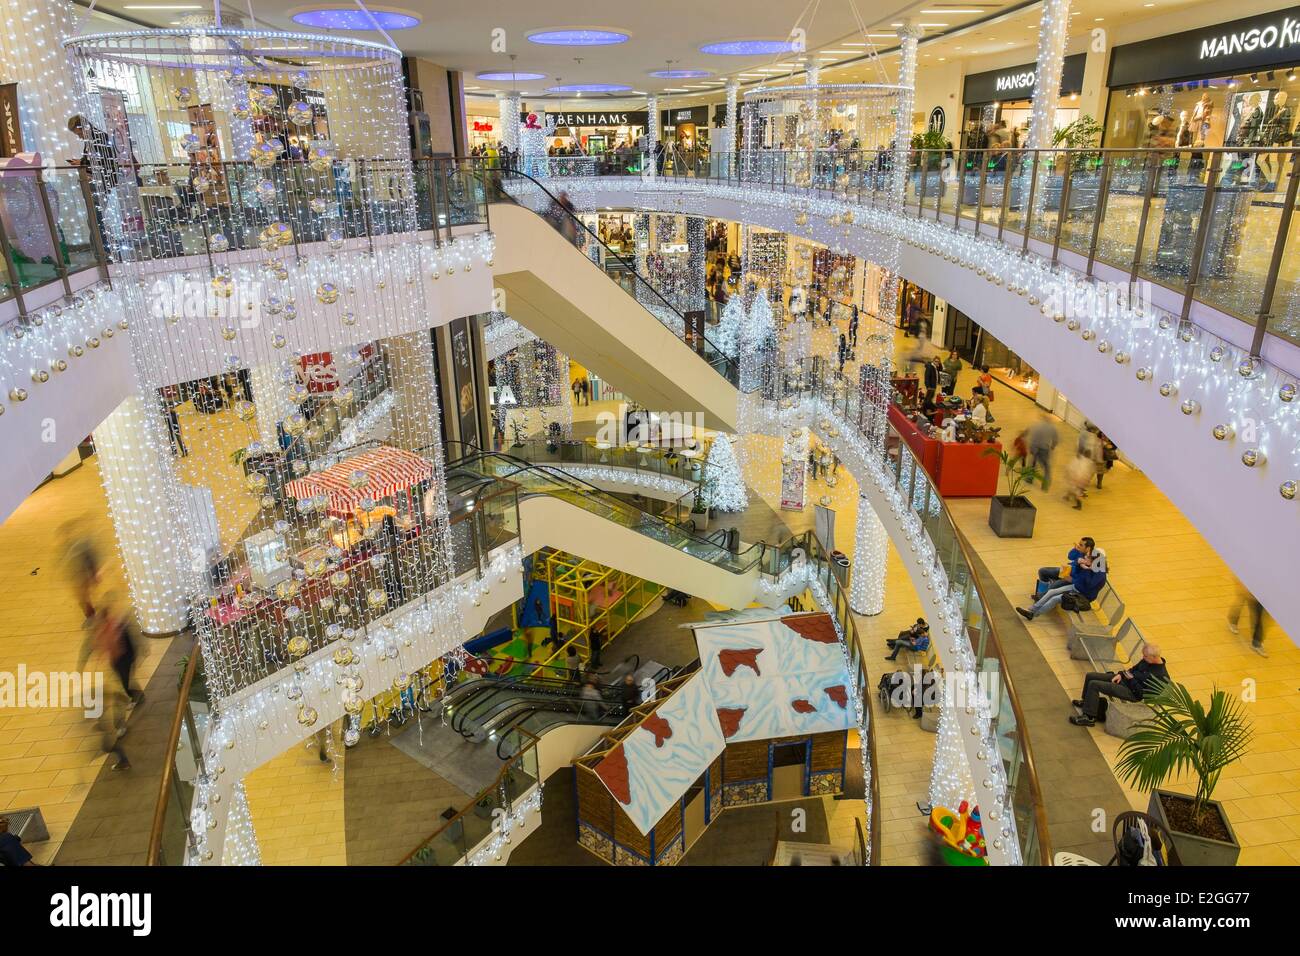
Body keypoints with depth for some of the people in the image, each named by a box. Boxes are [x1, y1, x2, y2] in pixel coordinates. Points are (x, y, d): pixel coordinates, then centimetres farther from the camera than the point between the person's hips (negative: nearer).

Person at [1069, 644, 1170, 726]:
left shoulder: (1160, 675, -25)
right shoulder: (1148, 660, -1)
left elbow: (1143, 693, -25)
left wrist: (1131, 679, -19)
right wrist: (1121, 674, 1)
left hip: (1132, 692, -9)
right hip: (1124, 679, 9)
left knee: (1094, 685, -22)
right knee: (1090, 676, 8)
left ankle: (1089, 717, -10)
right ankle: (1086, 701, 33)